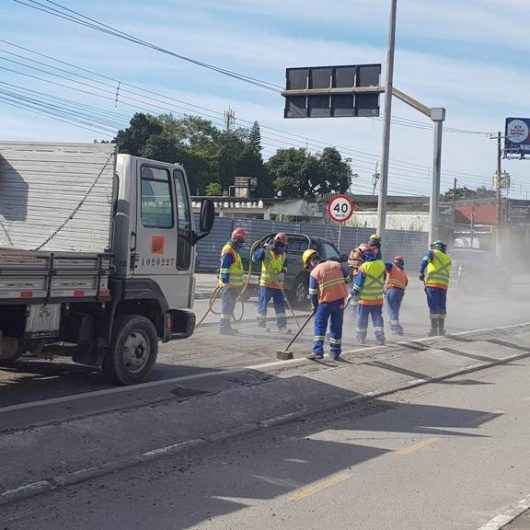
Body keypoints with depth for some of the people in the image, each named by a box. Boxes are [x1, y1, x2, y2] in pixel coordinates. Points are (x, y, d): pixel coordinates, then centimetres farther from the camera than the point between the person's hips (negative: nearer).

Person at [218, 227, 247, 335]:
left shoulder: (234, 251, 19)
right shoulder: (228, 251, -14)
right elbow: (224, 268, -20)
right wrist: (226, 282, -24)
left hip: (233, 285, 10)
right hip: (229, 284, -10)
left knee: (230, 306, 15)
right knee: (227, 305, -9)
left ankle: (226, 326, 22)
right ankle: (223, 327, -8)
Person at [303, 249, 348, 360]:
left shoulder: (314, 272, -6)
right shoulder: (337, 265, 8)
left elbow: (313, 293, -2)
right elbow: (344, 281, 12)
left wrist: (315, 306, 10)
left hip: (326, 302, -4)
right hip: (340, 300, 4)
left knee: (320, 326, 3)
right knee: (336, 327, 12)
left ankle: (318, 352, -7)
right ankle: (335, 353, 15)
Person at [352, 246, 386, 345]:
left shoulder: (364, 267, -16)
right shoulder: (381, 265, -5)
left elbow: (358, 282, -9)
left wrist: (355, 293, 2)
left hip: (365, 299, -3)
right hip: (378, 299, 3)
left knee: (362, 319, 10)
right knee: (377, 318, 9)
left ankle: (361, 339, 19)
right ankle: (380, 339, 1)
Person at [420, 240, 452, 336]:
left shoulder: (433, 253, 4)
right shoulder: (448, 259, 19)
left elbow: (424, 261, -13)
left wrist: (421, 273, -1)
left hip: (432, 283, -5)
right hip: (444, 284, 5)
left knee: (433, 306, -4)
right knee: (442, 307, 12)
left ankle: (434, 329, -5)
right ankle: (441, 329, 16)